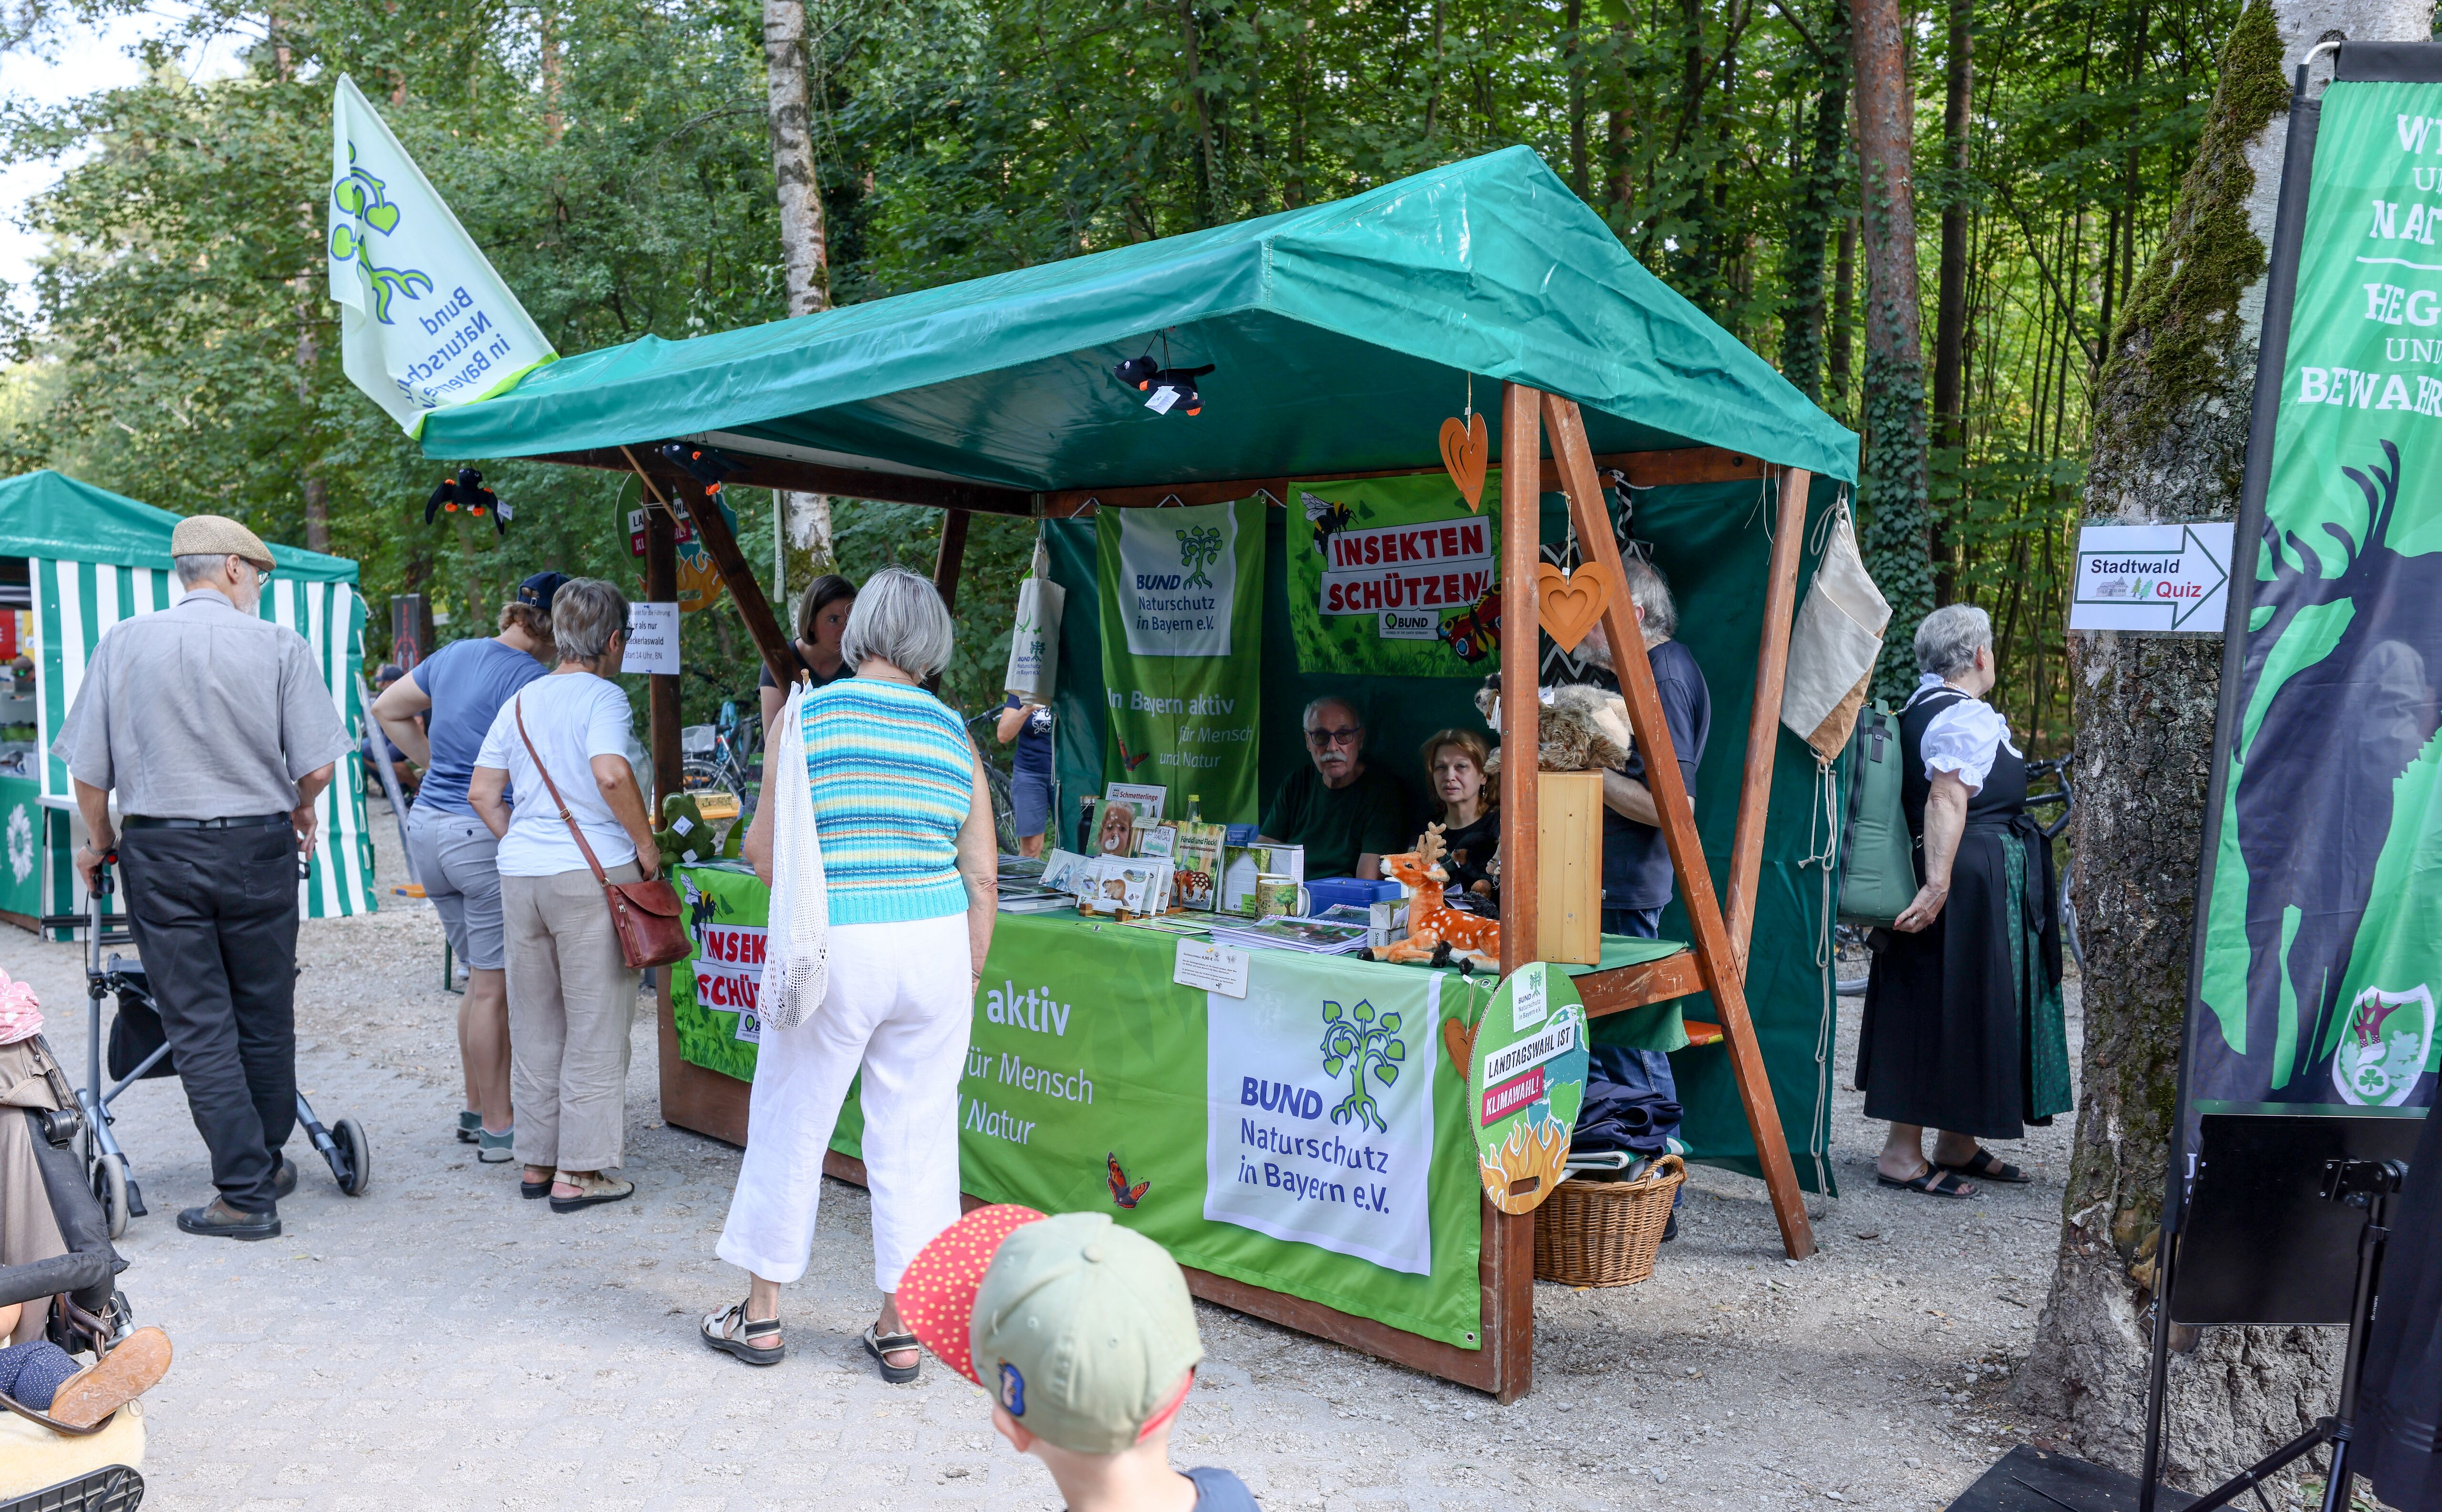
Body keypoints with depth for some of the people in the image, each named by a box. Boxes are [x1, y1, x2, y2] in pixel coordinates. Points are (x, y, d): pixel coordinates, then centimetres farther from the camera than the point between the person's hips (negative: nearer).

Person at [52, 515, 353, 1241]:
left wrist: (99, 841, 19)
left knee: (198, 1026, 4)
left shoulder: (122, 644, 1)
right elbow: (316, 766, -6)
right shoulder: (279, 645, -5)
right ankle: (268, 1166, 27)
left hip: (159, 853, 1)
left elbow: (88, 770, 2)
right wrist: (301, 810, 15)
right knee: (264, 1018, 13)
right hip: (258, 847, 0)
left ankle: (247, 1193, 3)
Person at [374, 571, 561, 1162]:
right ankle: (499, 1129, 8)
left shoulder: (453, 655, 10)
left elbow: (388, 710, 23)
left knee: (482, 979, 19)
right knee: (497, 988, 1)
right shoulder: (530, 680, -16)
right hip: (488, 837, -8)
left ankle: (476, 1110, 28)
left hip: (428, 825, 8)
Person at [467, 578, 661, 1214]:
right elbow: (611, 773, -24)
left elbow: (482, 792, 11)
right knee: (596, 1026, 3)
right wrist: (646, 844, -14)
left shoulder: (520, 701, 12)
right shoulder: (603, 696, -8)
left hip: (520, 874, 7)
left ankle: (537, 1162, 23)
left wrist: (522, 843, 16)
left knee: (534, 1024, 14)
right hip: (592, 873, -6)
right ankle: (579, 1172, 6)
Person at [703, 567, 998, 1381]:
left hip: (832, 948, -2)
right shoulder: (954, 733, 5)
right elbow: (982, 877, 3)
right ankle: (901, 1330, 20)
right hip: (935, 946, 3)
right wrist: (967, 981, 12)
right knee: (916, 1137, 11)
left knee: (792, 1127, 14)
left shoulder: (810, 715, -3)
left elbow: (765, 856, -3)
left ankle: (761, 1315, 28)